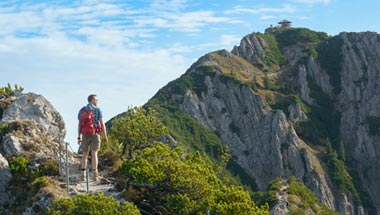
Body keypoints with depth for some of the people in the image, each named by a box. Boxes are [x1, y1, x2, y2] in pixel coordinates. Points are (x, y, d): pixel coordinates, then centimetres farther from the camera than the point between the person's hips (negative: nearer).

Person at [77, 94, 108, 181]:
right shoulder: (97, 109, -1)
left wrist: (79, 138, 6)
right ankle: (95, 175, -9)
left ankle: (83, 175, 4)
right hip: (95, 134, -2)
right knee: (94, 154, -1)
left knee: (85, 154, 11)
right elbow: (102, 123, -6)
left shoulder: (82, 110, 8)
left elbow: (79, 124, 3)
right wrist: (105, 136, -1)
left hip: (85, 135, 2)